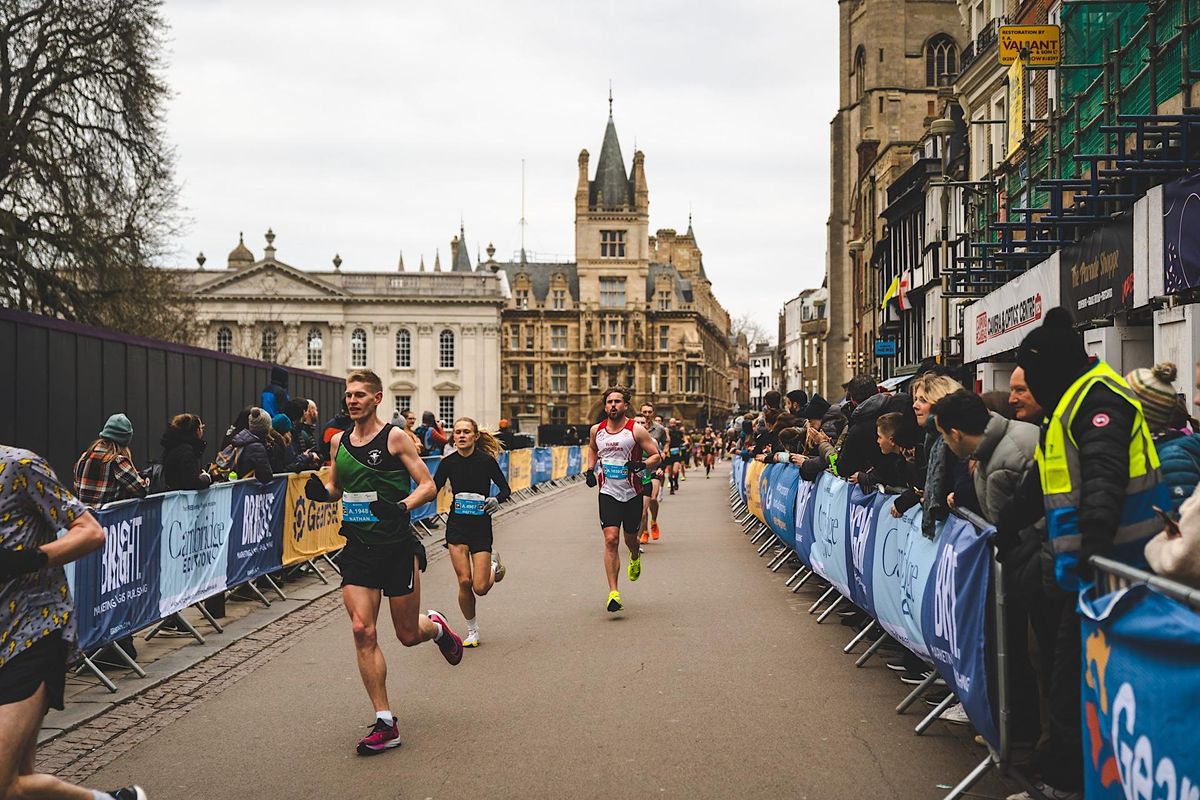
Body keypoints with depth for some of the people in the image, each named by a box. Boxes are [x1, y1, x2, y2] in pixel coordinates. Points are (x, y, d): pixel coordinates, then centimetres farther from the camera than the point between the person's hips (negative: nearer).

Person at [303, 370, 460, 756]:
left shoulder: (394, 437, -7)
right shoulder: (339, 441, 8)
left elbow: (428, 485, -8)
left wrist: (402, 506, -27)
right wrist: (321, 490, -2)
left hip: (397, 546, -4)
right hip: (357, 548, 4)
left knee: (408, 634, 6)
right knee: (362, 631, -8)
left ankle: (437, 627, 45)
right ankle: (386, 724, 0)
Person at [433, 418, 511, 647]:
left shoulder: (486, 460, -8)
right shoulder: (448, 462, -1)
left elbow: (505, 489, 1)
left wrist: (497, 500, -20)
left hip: (481, 525, -2)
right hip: (457, 525, 2)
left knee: (480, 588, -6)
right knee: (464, 582, -7)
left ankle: (494, 564, 29)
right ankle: (472, 630, 15)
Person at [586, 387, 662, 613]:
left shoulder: (636, 430, -9)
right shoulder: (596, 430, 2)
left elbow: (656, 456, -6)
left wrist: (642, 465, -25)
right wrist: (590, 470, 9)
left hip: (632, 494, -1)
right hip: (608, 493, 1)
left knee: (630, 538, 15)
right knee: (611, 539, -13)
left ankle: (635, 558, 54)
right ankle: (613, 592, -13)